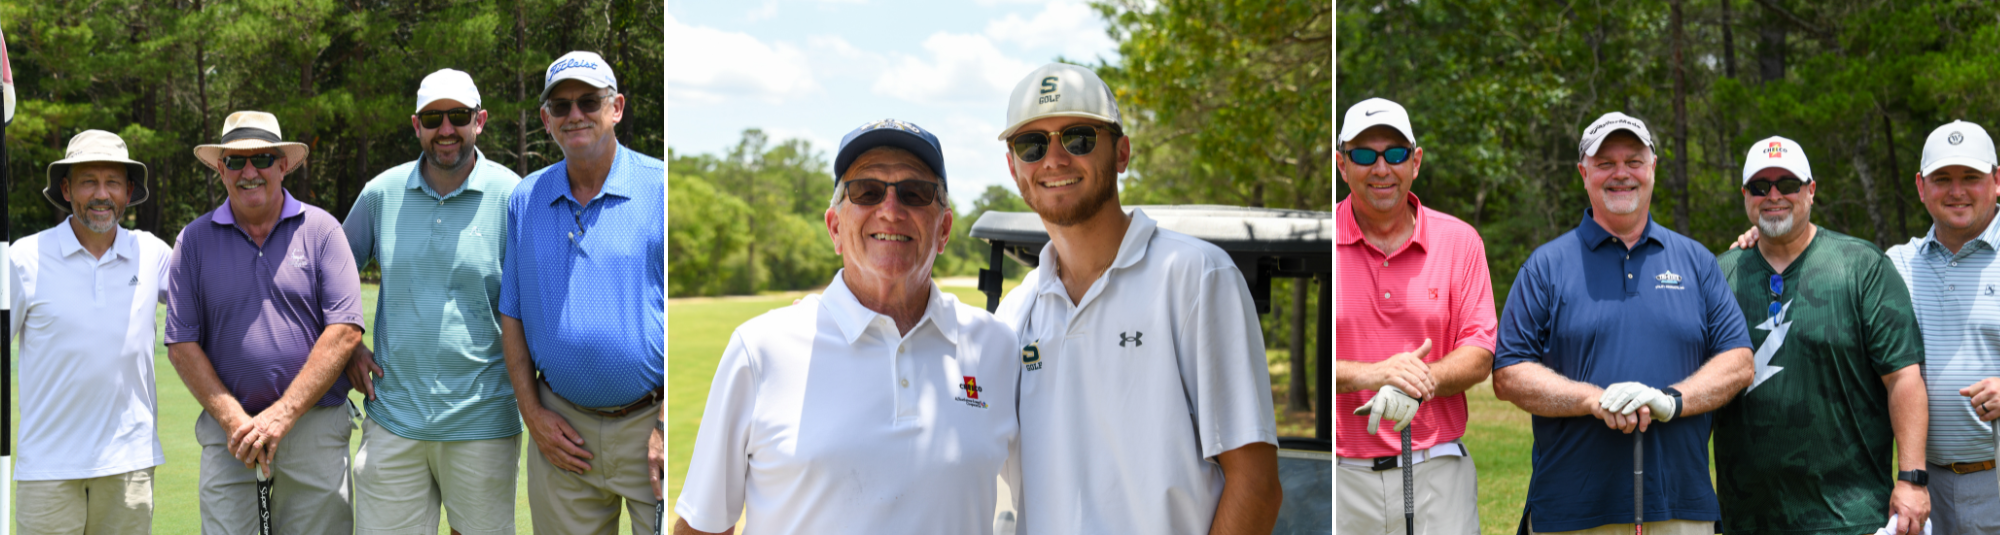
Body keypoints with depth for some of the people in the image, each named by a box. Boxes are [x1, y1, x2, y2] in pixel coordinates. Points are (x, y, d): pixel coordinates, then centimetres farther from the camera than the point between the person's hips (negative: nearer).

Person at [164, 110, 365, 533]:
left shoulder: (321, 230, 2)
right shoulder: (195, 240, 7)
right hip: (228, 434, 1)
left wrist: (280, 416, -11)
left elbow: (345, 331, -5)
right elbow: (181, 345, 4)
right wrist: (235, 421, -9)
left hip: (314, 428, -1)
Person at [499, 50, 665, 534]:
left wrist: (669, 424, -12)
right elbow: (512, 315, 13)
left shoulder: (661, 190, -4)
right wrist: (532, 413, 3)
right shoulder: (525, 200, 9)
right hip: (563, 429, 4)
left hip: (651, 422, -3)